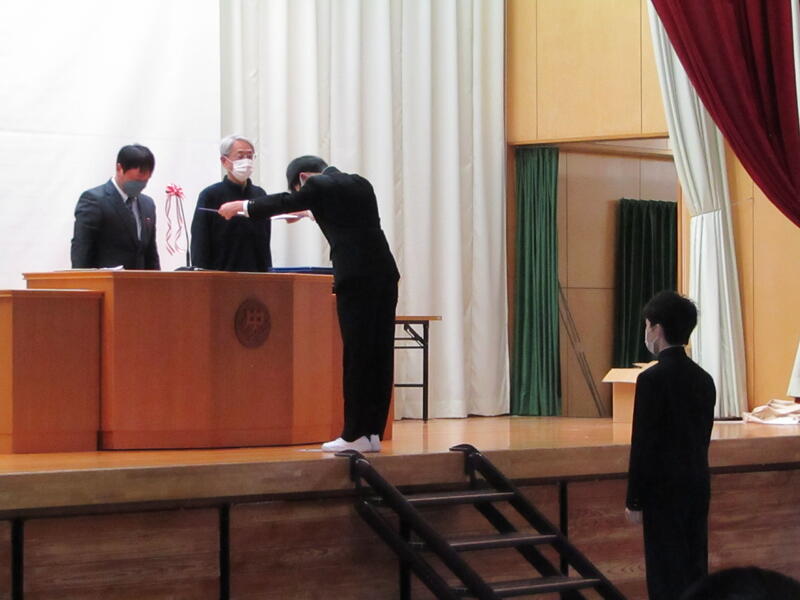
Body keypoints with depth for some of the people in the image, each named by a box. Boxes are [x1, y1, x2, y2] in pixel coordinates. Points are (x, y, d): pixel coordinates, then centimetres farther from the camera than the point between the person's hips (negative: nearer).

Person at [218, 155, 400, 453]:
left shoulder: (318, 187, 0)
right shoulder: (360, 183, 19)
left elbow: (282, 203, 12)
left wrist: (240, 206, 26)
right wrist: (308, 212, 48)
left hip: (355, 279, -7)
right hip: (385, 275, 7)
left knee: (356, 355, -4)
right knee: (379, 355, 6)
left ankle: (355, 435, -2)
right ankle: (373, 432, 9)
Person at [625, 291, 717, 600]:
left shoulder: (652, 378, -14)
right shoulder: (703, 378, 7)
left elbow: (643, 445, -14)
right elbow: (703, 438, 12)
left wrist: (634, 500, -8)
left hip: (664, 492, -7)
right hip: (698, 487, 7)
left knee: (667, 575, -3)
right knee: (695, 572, 11)